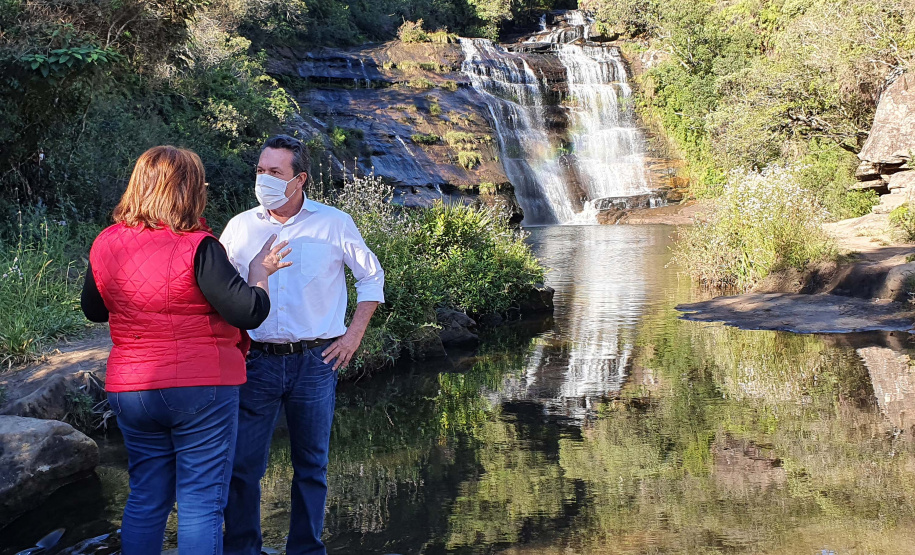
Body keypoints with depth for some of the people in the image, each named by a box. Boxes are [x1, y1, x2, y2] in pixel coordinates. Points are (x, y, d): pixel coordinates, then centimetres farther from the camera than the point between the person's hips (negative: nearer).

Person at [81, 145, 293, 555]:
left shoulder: (106, 244, 2)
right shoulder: (196, 247, -16)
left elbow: (93, 309, 17)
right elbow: (250, 312, -17)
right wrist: (260, 271, 1)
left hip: (130, 390, 6)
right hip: (201, 388, -5)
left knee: (145, 500, 17)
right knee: (201, 505, 3)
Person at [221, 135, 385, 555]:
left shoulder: (333, 224, 0)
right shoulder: (240, 227, 4)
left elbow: (372, 277, 10)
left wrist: (354, 334, 2)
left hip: (315, 362, -1)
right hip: (256, 361, 1)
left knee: (311, 466, 8)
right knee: (242, 464, -2)